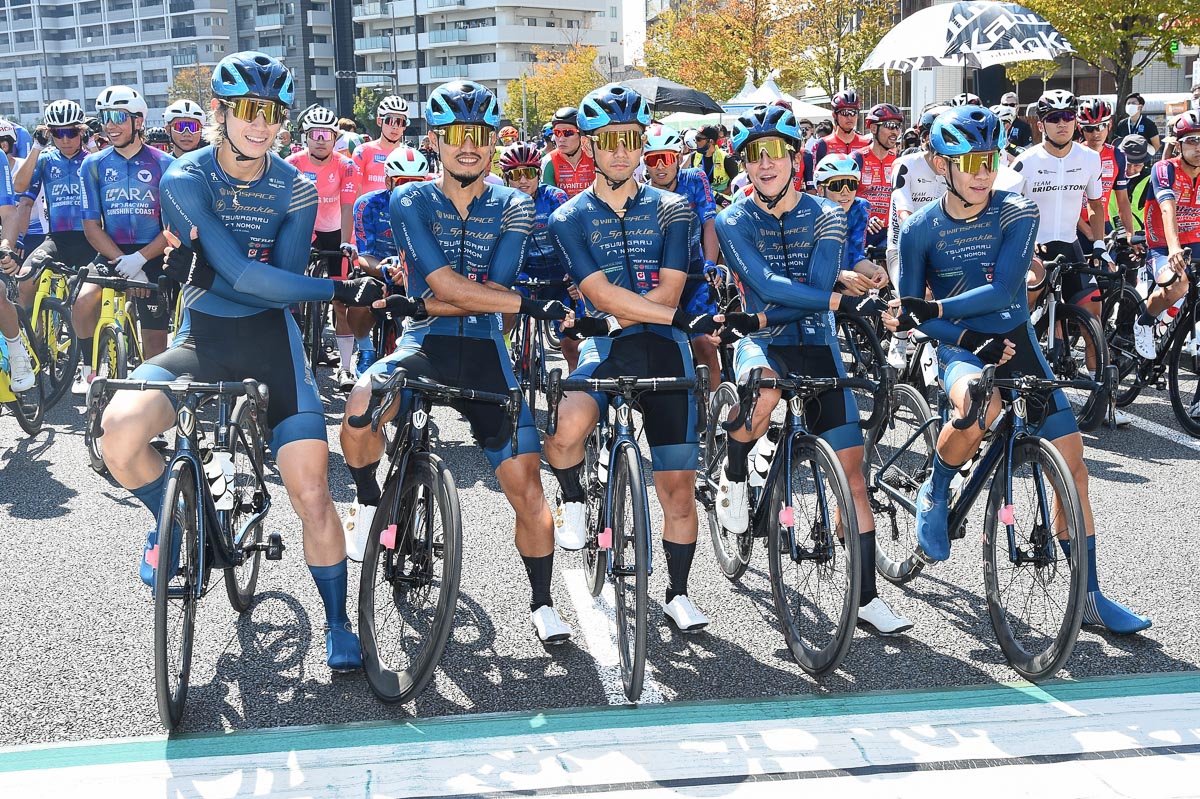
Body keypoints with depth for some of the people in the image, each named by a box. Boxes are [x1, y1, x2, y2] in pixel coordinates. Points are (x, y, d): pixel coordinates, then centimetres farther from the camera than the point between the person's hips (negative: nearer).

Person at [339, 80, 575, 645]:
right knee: (361, 410, -33)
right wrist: (533, 305, -19)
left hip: (484, 352, 1)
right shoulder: (411, 201, 0)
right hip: (424, 345, -1)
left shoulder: (513, 207, 5)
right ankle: (368, 504, -2)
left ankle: (542, 605, 13)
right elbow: (447, 285, -14)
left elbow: (491, 294, -6)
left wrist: (421, 305, -15)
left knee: (526, 487, -6)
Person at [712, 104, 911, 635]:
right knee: (764, 390, -40)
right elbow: (767, 285, -17)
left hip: (816, 346, 2)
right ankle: (734, 474, -7)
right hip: (761, 343, -2)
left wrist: (759, 317, -25)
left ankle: (867, 598, 7)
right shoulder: (733, 222, -1)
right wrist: (844, 303, -26)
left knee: (851, 474, -3)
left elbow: (816, 288, -11)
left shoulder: (825, 216, 2)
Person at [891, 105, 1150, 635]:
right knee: (979, 406, -39)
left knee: (1071, 461, -3)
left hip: (1015, 343, 2)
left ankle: (1090, 596, 10)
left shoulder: (1018, 213, -7)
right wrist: (969, 338, -17)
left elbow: (1003, 290, -18)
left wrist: (934, 309, -28)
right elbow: (908, 313, -3)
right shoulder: (920, 229, -6)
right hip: (959, 349, -2)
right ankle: (934, 493, -7)